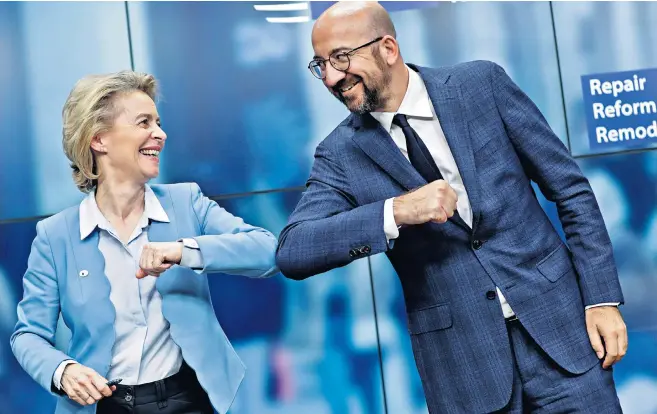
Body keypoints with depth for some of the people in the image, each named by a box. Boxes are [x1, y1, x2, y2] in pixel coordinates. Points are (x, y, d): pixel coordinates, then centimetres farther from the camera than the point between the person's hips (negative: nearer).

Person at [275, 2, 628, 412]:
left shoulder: (482, 83, -2)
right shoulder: (342, 153, -1)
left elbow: (570, 186, 1)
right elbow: (291, 252, -13)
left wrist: (602, 297, -4)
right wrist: (396, 211, -24)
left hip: (557, 322, 0)